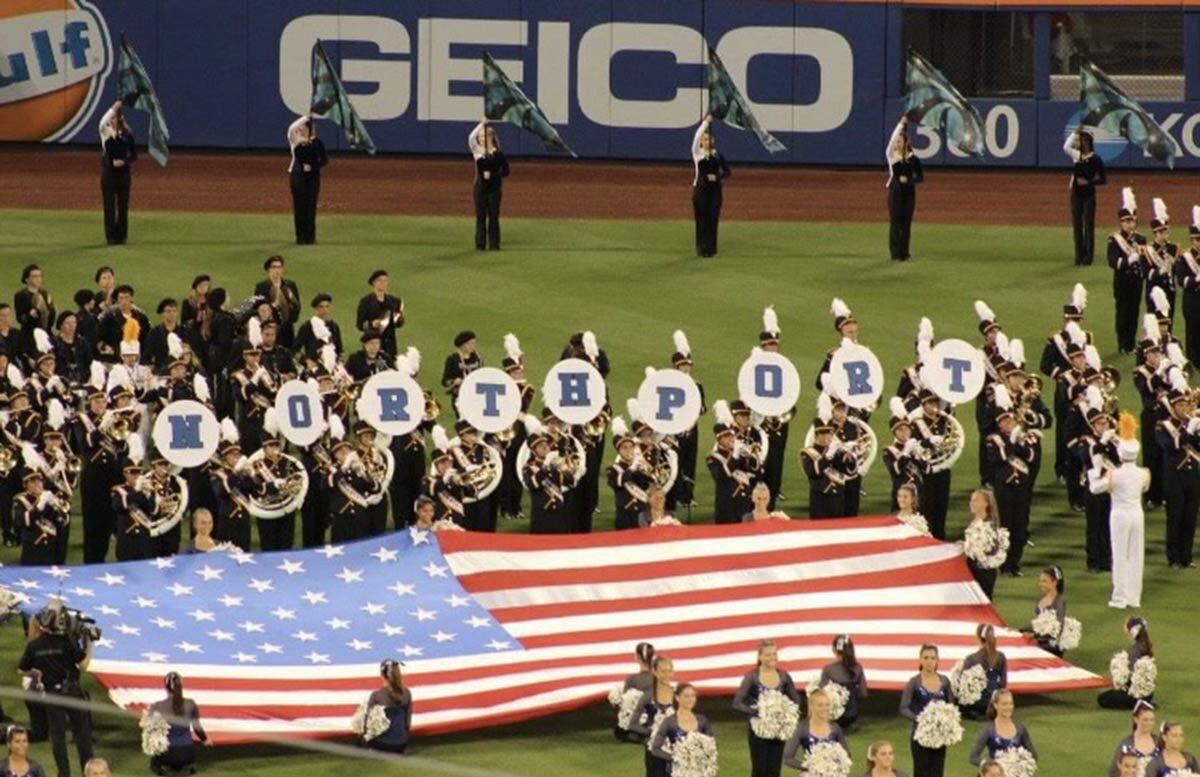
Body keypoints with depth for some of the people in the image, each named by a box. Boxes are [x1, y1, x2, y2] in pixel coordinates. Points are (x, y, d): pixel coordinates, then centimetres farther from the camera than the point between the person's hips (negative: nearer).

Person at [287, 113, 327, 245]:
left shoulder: (316, 142, 2)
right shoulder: (295, 141, 2)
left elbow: (324, 160, 4)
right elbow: (292, 128, -19)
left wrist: (313, 166, -13)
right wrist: (306, 117, -19)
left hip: (313, 176, 0)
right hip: (297, 175, 0)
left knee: (311, 207, 0)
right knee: (299, 206, 0)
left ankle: (310, 237, 7)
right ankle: (300, 237, 4)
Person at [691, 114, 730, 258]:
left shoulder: (717, 155, 5)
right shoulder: (697, 153, -1)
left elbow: (728, 171, 8)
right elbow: (697, 137, -16)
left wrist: (718, 176, -11)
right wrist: (705, 123, -21)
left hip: (715, 189, 2)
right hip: (700, 188, -2)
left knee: (713, 219, 2)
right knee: (701, 219, 0)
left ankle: (711, 248, 7)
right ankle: (701, 248, 5)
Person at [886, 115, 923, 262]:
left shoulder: (913, 158, 1)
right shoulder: (891, 155, -1)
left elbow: (921, 177, 2)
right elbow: (892, 139, -17)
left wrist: (909, 180, -14)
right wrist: (900, 125, -22)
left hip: (909, 192, 1)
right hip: (895, 191, -1)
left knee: (906, 223, 3)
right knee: (895, 222, -3)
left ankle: (904, 253, 9)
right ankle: (895, 253, 1)